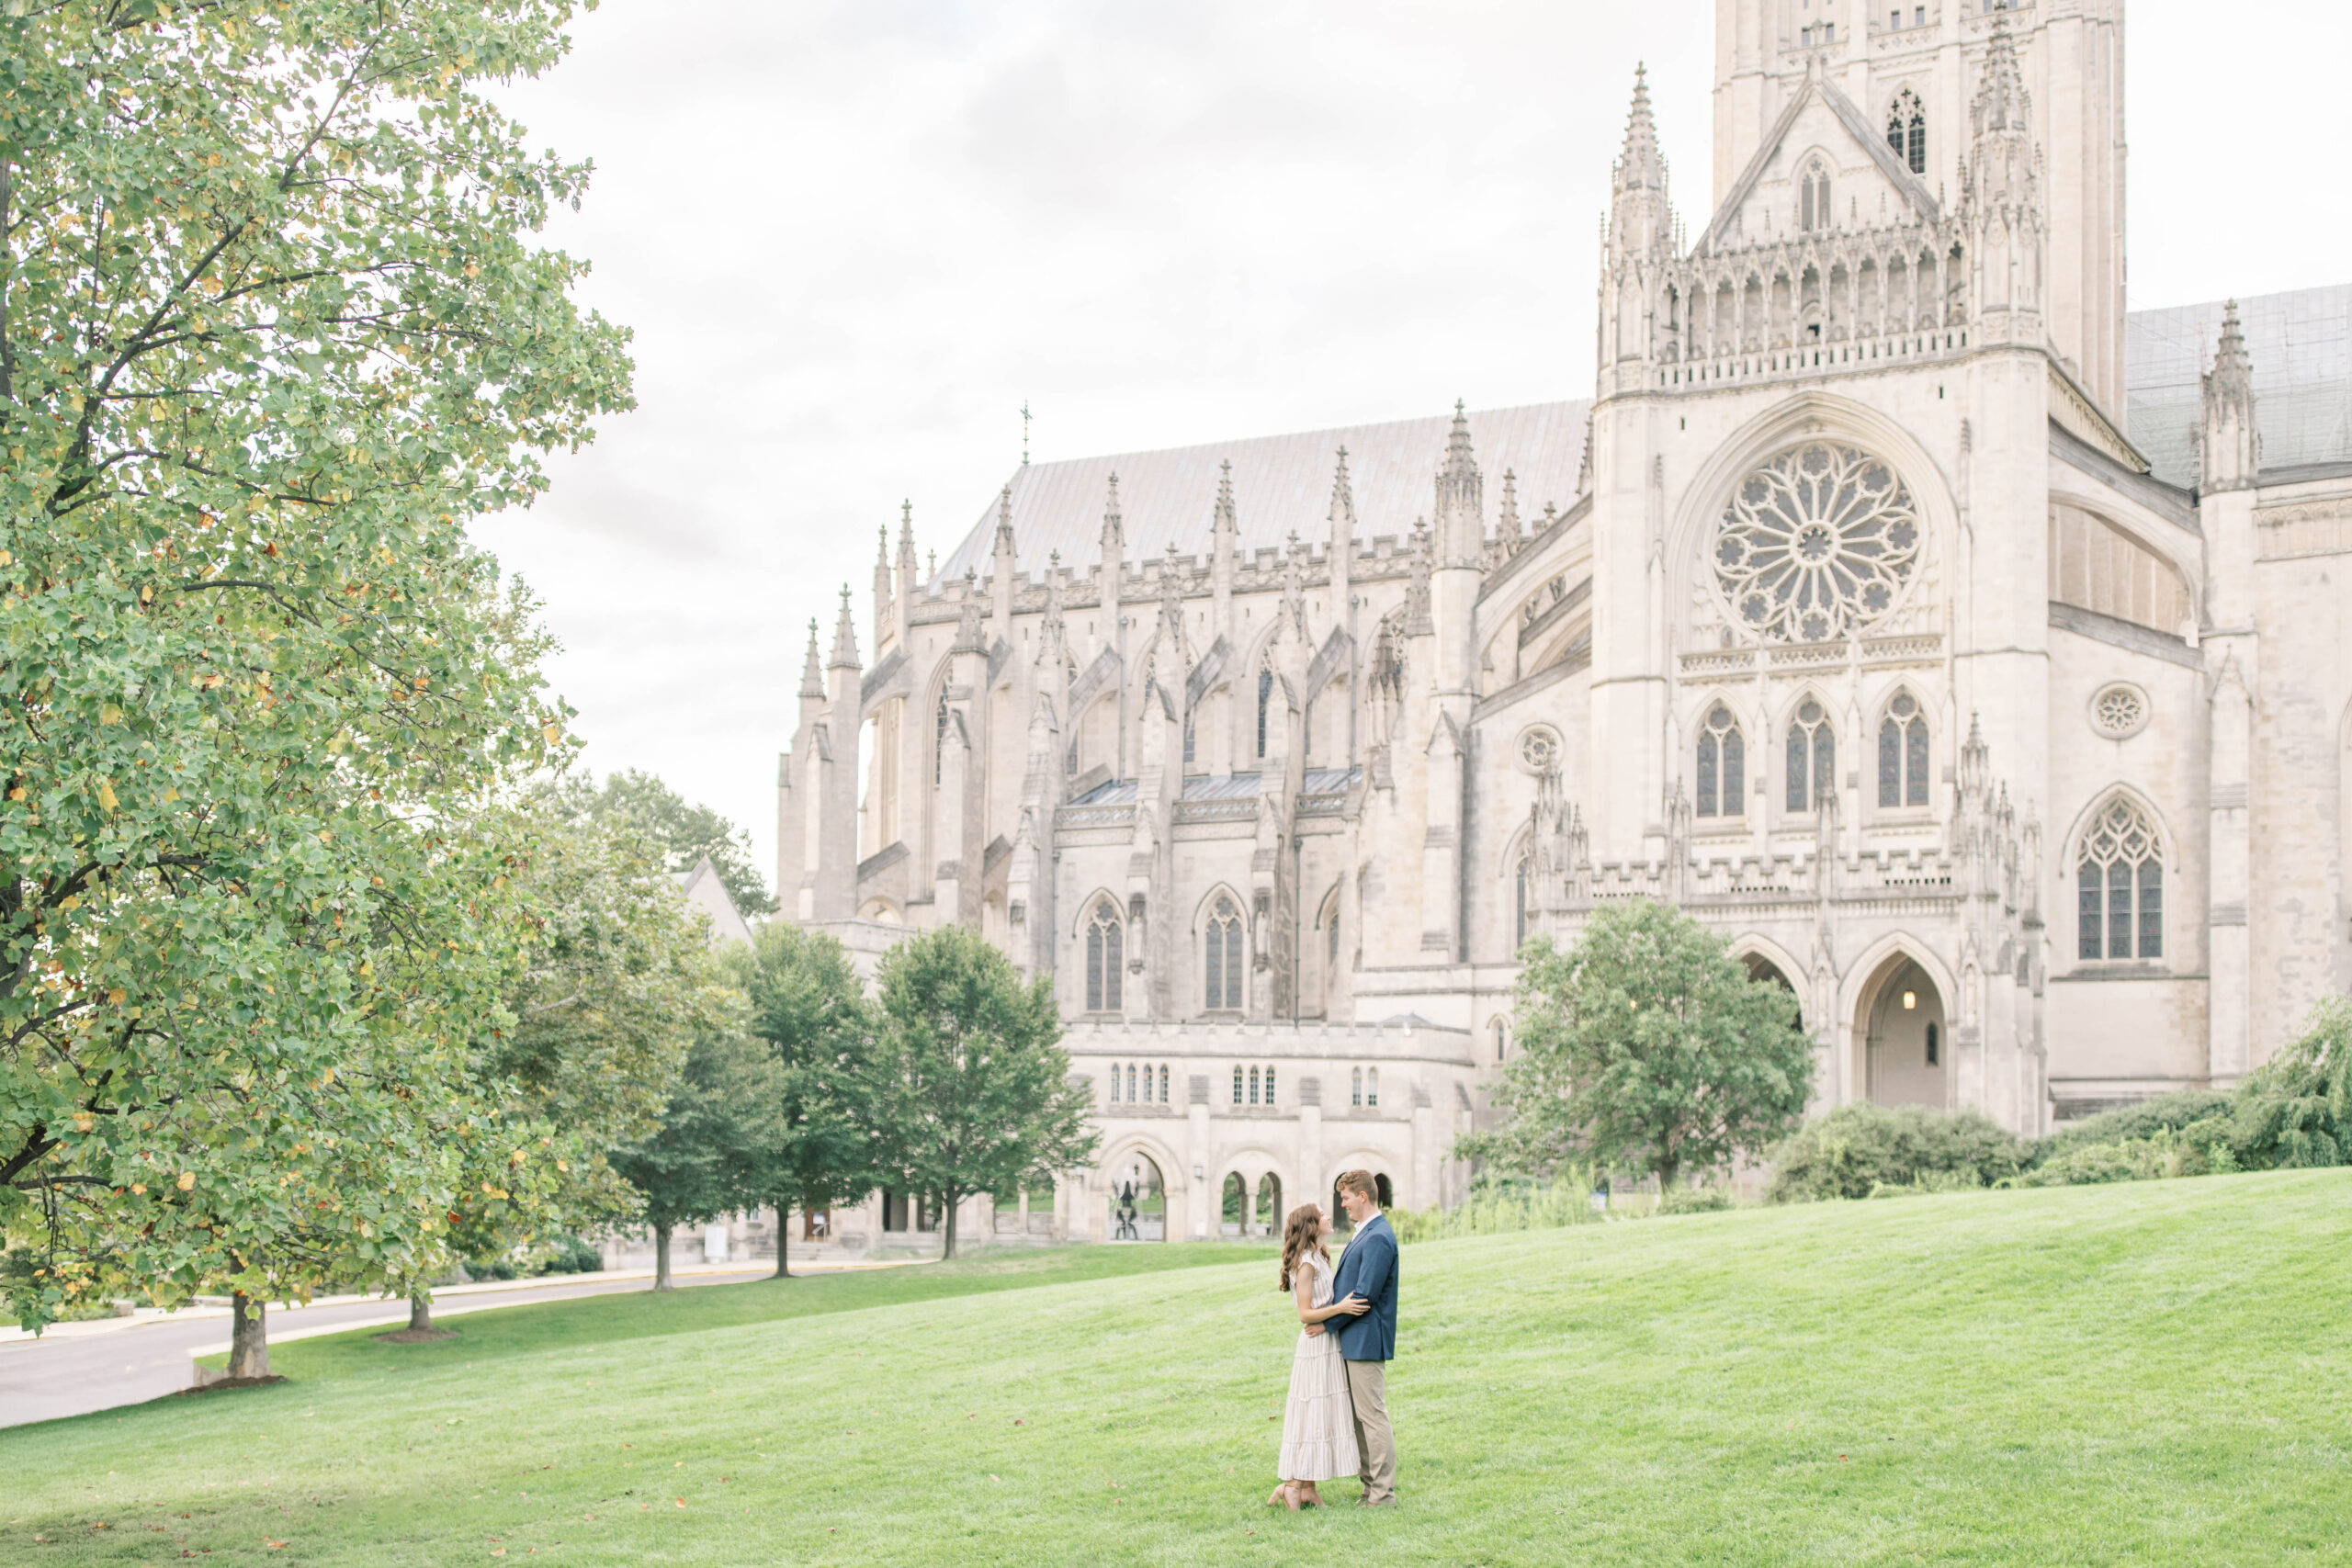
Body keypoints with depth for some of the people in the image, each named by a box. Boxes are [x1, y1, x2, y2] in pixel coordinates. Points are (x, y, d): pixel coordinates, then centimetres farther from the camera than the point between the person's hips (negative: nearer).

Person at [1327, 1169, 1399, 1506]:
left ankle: (1383, 1493, 0)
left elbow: (1364, 1295, -22)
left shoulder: (1378, 1238, -18)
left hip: (1366, 1340, -10)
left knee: (1373, 1416, -5)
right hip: (1352, 1340, 10)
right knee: (1358, 1416, 14)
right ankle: (1371, 1485, 20)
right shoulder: (1363, 1234, 15)